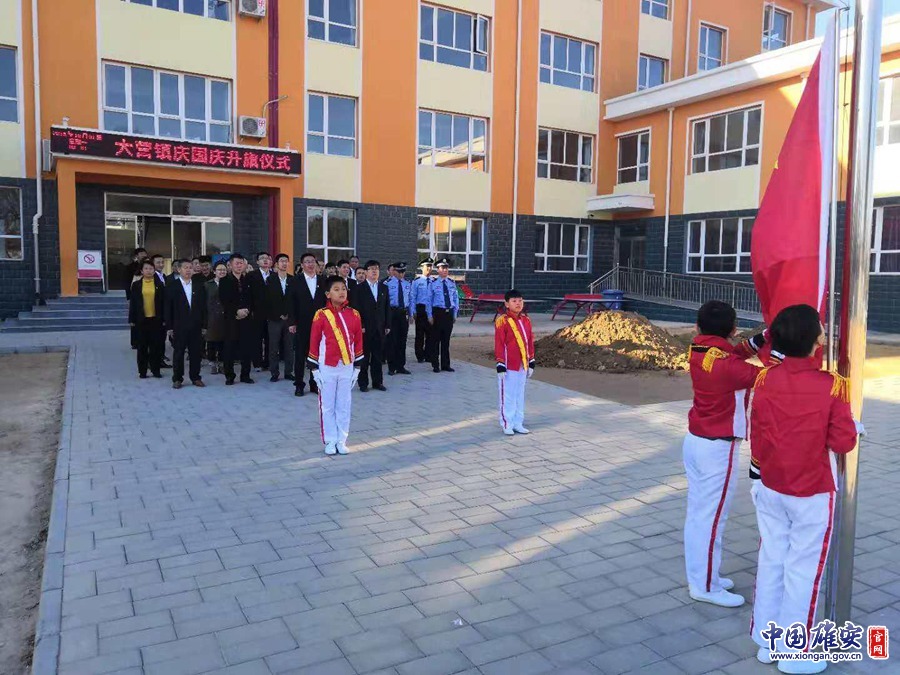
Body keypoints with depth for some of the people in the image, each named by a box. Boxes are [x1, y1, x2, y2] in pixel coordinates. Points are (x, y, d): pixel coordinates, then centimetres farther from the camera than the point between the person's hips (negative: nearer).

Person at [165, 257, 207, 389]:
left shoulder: (199, 286, 8)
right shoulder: (172, 287, 2)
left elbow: (203, 307, 8)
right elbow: (168, 308, 0)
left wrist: (204, 325, 4)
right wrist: (169, 327, -4)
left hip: (196, 327, 2)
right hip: (179, 327, -2)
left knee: (196, 353, 5)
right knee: (178, 353, 4)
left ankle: (195, 377, 16)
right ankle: (177, 379, 13)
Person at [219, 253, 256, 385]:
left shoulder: (248, 280, 13)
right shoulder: (224, 281, 4)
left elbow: (252, 299, 13)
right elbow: (223, 301, -4)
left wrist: (247, 310, -4)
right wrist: (236, 311, -14)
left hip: (247, 318, 3)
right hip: (231, 319, -2)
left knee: (247, 348, 1)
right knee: (229, 348, -2)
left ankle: (245, 375, 11)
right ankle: (229, 376, 7)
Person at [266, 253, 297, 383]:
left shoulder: (293, 280, 7)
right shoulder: (270, 280, 2)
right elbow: (268, 300, -1)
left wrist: (288, 314, -3)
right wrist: (279, 315, -5)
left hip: (289, 318, 2)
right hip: (275, 318, -1)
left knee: (289, 346, 3)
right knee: (274, 347, 0)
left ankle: (288, 372, 11)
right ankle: (274, 373, 8)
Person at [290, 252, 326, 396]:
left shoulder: (322, 281, 7)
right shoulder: (296, 281, 1)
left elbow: (327, 302, 7)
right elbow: (292, 303, -1)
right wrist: (292, 322, -6)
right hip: (302, 324, -2)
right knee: (300, 355, 4)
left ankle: (315, 383, 16)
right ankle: (299, 384, 13)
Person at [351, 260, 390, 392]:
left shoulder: (384, 288, 12)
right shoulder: (359, 288, -1)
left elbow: (387, 308, 12)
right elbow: (356, 309, -5)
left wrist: (387, 325, 6)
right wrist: (360, 326, -12)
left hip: (380, 328, 4)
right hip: (365, 329, -4)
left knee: (378, 356, 7)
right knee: (364, 356, 2)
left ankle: (378, 382, 15)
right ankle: (363, 383, 9)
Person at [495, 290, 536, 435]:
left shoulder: (526, 320, 8)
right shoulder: (502, 321, -11)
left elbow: (530, 342, 13)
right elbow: (499, 345, -11)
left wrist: (531, 362, 12)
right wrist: (500, 365, -14)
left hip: (522, 365, 6)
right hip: (508, 366, -6)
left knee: (520, 395, 14)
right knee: (507, 395, 2)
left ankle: (518, 423, 24)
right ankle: (507, 424, 13)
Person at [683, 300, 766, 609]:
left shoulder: (697, 351, 0)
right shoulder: (726, 364, -22)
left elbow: (735, 354, 13)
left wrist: (763, 338, 2)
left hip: (695, 441, 8)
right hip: (718, 449, -8)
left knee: (697, 512, 16)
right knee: (712, 517, 3)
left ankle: (700, 576, 29)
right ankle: (706, 587, 15)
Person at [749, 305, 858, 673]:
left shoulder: (765, 379, -7)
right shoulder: (832, 385, -18)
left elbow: (756, 436, 0)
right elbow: (843, 442, -14)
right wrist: (852, 429, 8)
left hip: (770, 488, 4)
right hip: (812, 494, -4)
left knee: (771, 562, 15)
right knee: (803, 570, 9)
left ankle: (766, 643, 29)